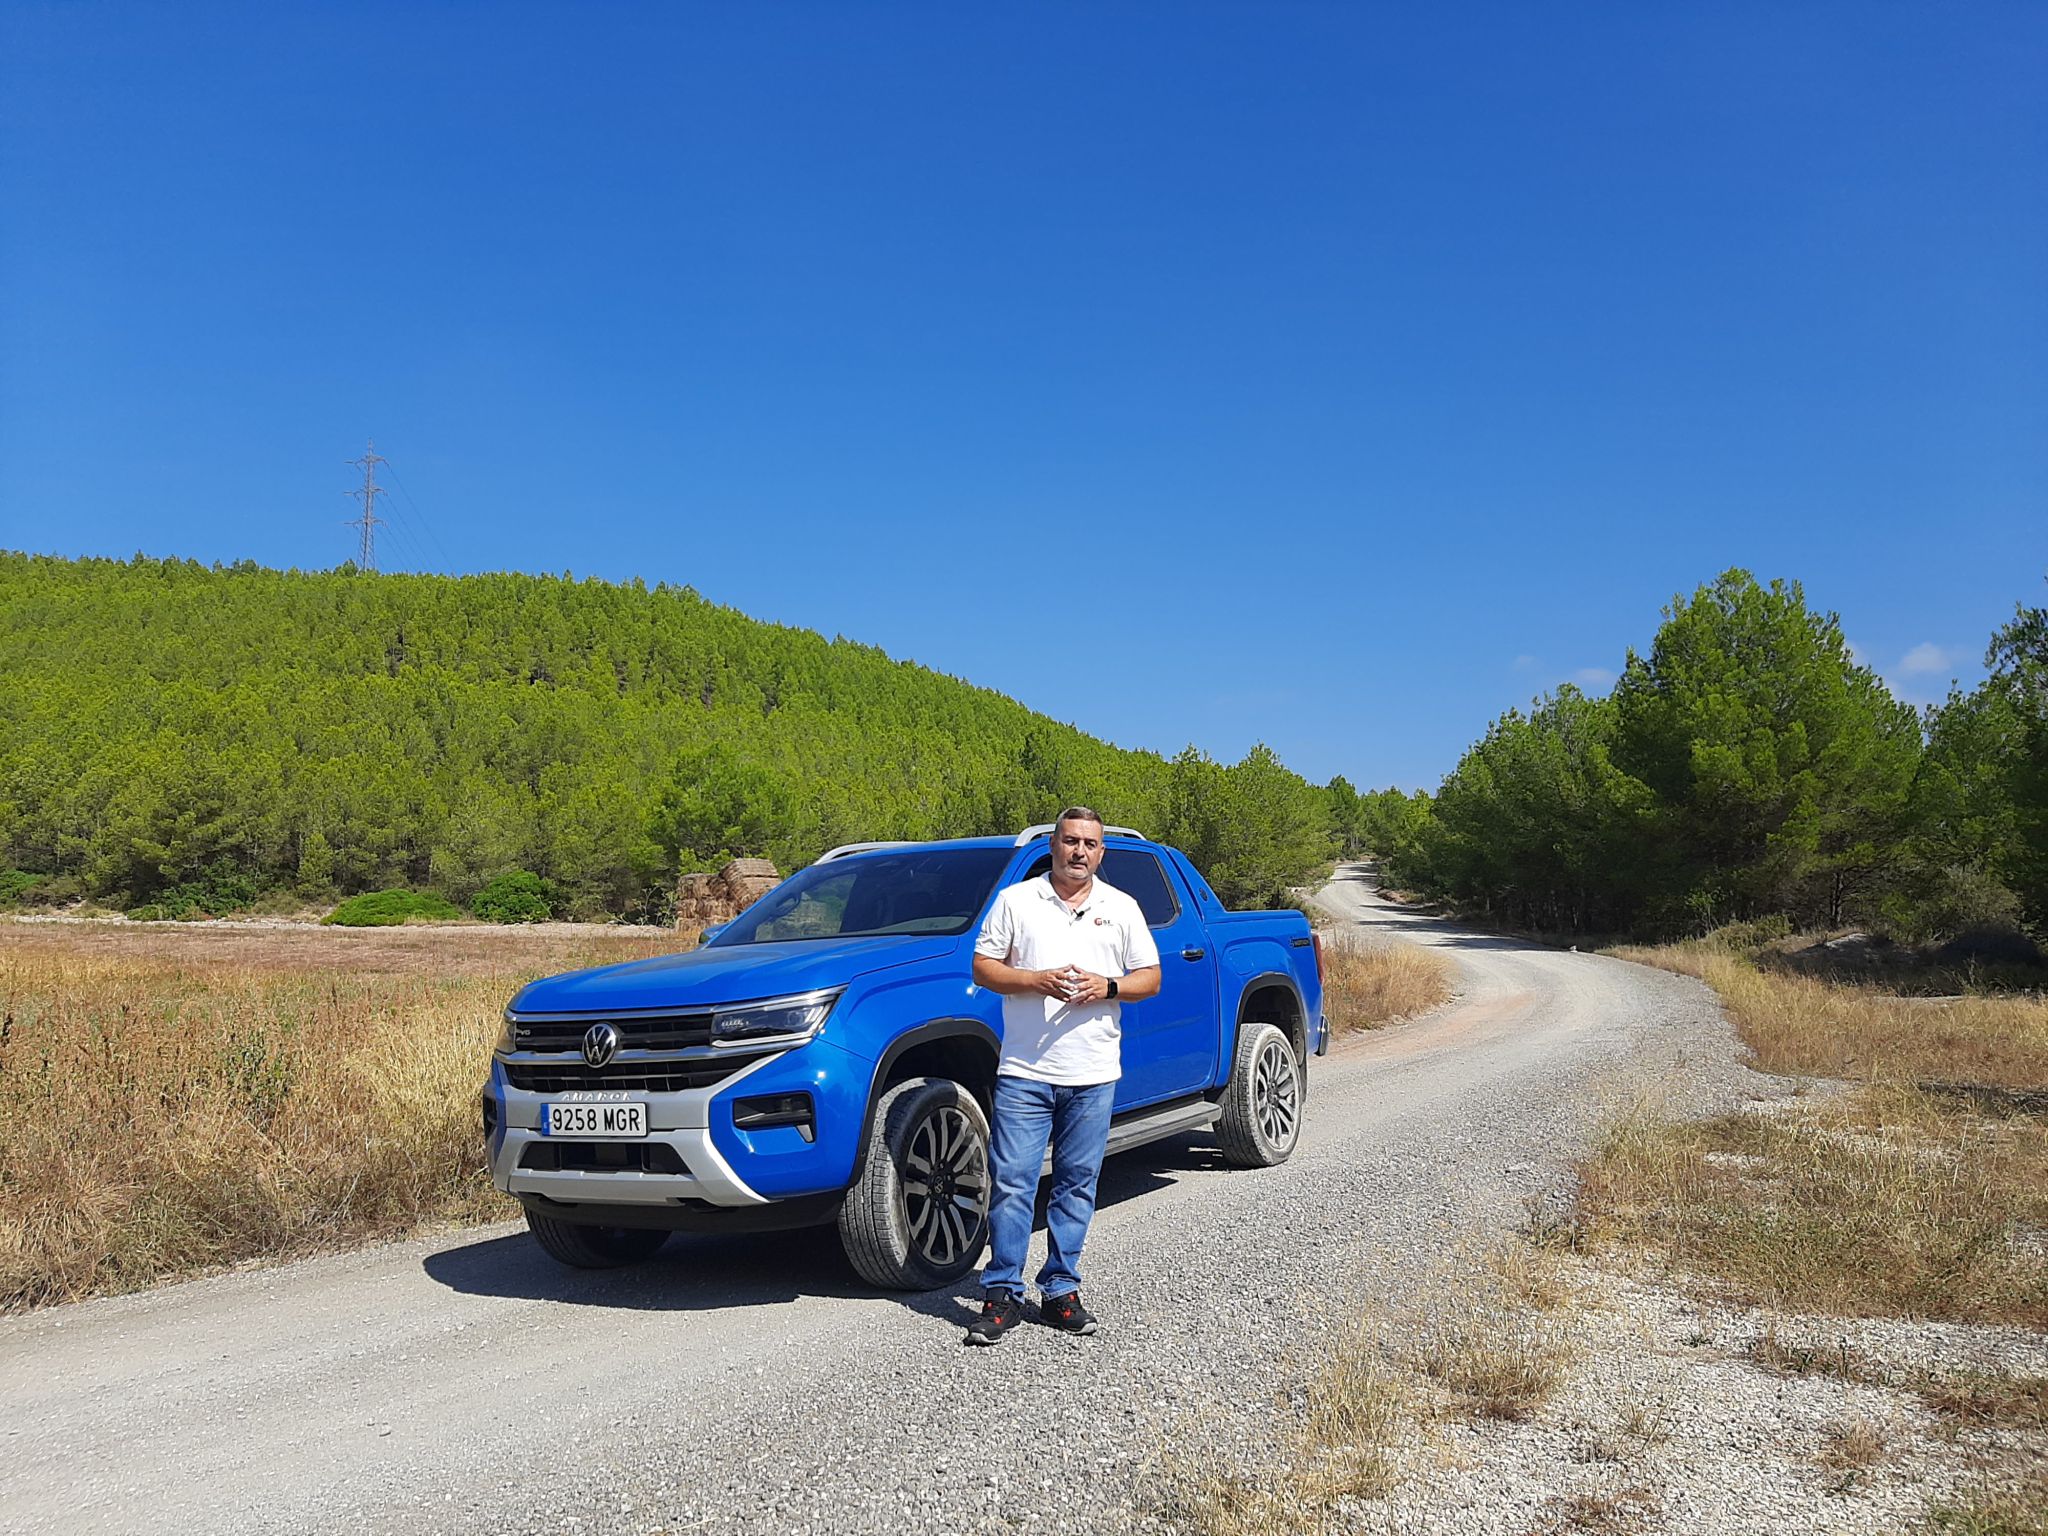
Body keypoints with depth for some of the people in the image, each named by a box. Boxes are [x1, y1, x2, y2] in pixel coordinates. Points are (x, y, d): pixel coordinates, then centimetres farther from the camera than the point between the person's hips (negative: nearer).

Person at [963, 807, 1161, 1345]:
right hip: (1024, 1071, -2)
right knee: (1011, 1181, -4)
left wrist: (1107, 987, -9)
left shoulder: (1121, 908, 11)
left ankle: (1060, 1290, 18)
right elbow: (983, 967, 3)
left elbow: (1149, 978, 11)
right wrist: (1038, 981, -13)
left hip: (1093, 1074, 2)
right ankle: (1002, 1293, 6)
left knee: (1077, 1184, 7)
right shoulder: (1015, 900, 5)